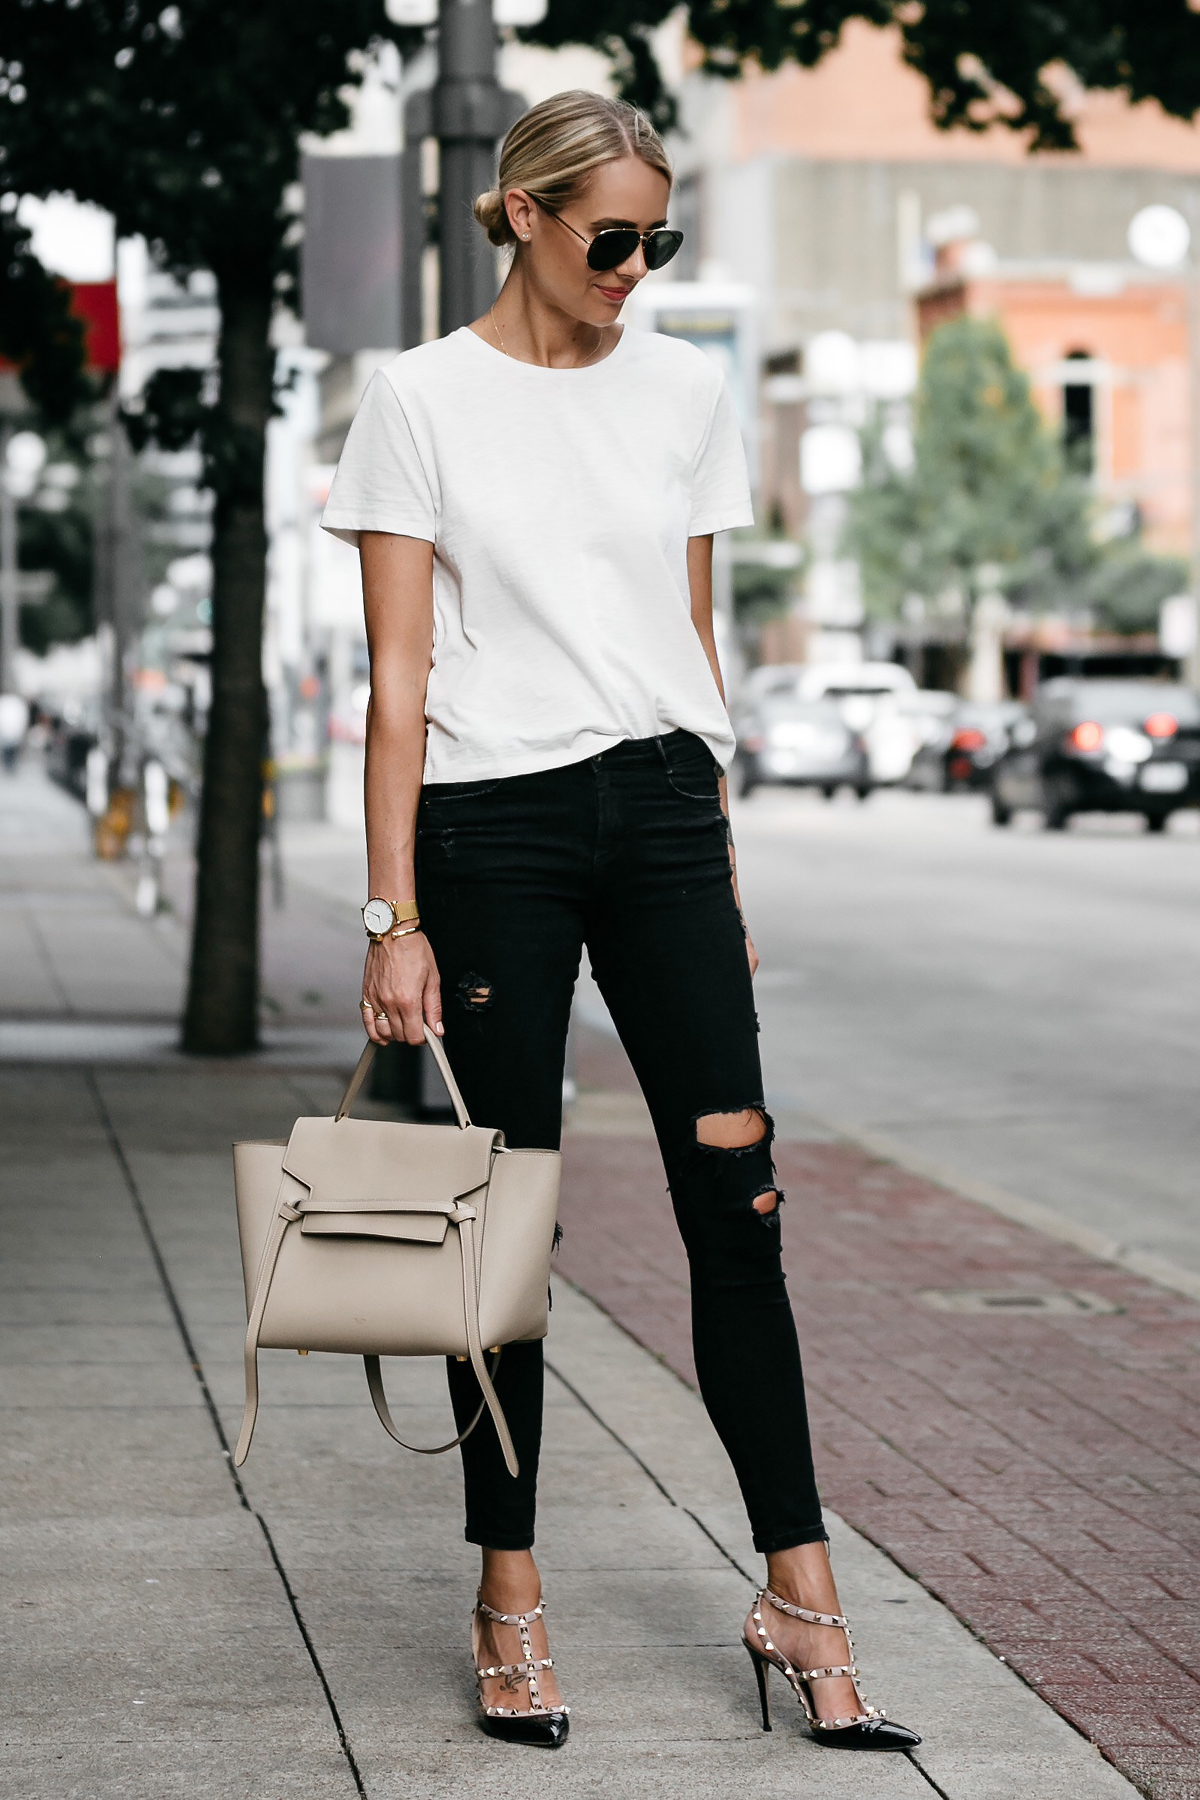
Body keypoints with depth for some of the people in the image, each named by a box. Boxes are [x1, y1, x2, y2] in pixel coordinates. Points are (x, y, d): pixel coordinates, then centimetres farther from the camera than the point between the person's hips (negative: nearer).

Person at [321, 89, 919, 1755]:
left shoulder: (684, 389, 10)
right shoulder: (424, 402, -2)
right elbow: (399, 677, -5)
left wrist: (719, 867, 14)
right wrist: (394, 915, -10)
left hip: (661, 810, 3)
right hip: (495, 824, -3)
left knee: (737, 1199, -3)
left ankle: (799, 1590, 3)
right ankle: (510, 1600, 14)